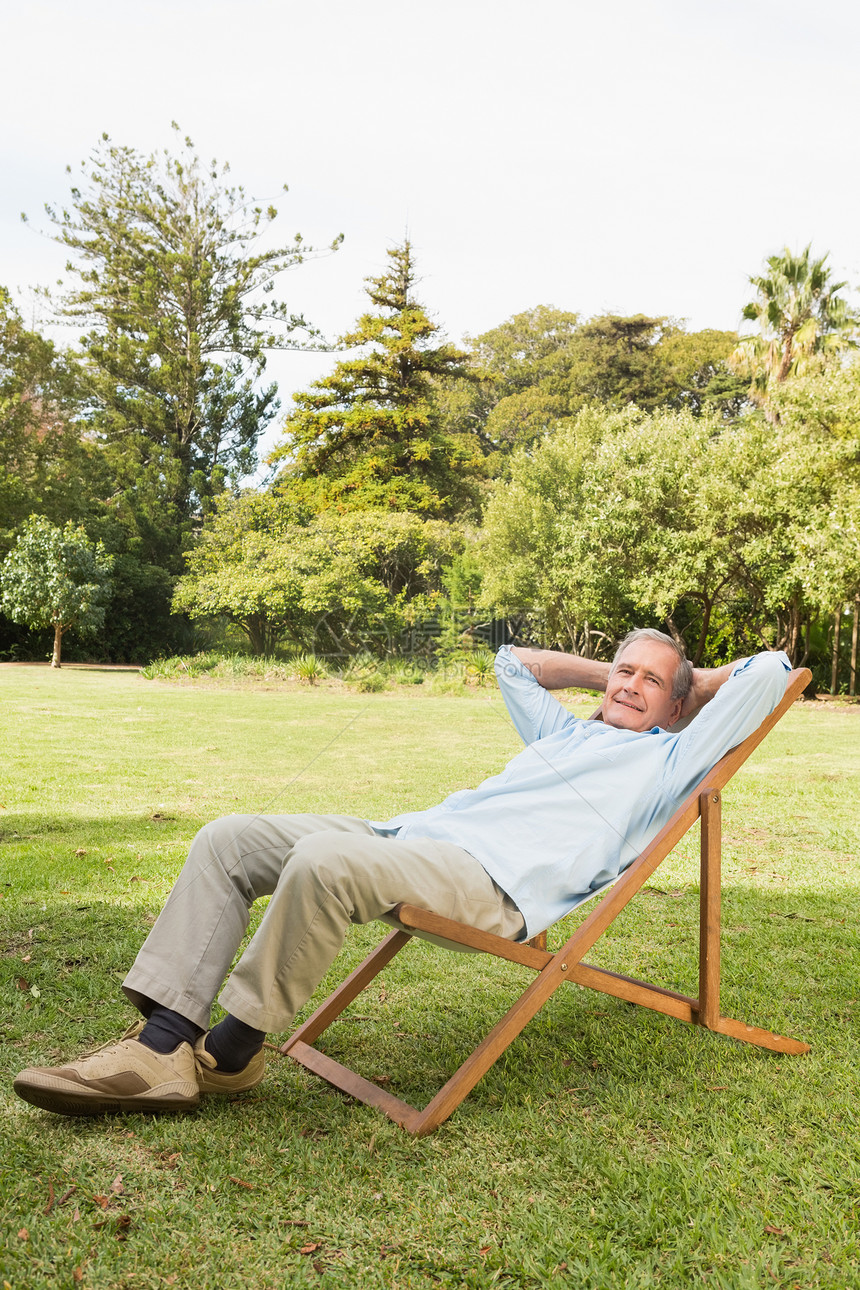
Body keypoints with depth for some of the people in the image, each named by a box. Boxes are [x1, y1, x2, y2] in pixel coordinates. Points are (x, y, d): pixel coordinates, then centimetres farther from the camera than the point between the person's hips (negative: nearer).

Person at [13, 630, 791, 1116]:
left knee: (322, 861, -36)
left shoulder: (667, 759, 14)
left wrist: (693, 681, 26)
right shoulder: (568, 731, 34)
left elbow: (770, 672, 10)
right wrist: (604, 671, 46)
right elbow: (514, 661, 48)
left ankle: (229, 1052, -15)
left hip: (496, 878, -8)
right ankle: (160, 1047, -9)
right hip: (417, 832, 9)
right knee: (228, 841, -4)